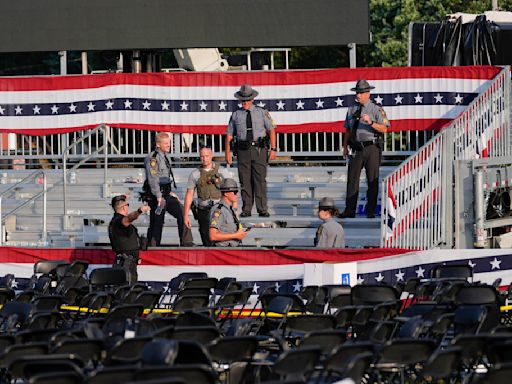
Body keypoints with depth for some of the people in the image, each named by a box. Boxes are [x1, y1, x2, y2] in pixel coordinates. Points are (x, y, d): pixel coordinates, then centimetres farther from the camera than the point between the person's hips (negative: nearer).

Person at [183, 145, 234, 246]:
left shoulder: (222, 172, 4)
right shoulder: (195, 174, 7)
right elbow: (189, 195, 10)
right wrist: (185, 215, 5)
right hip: (203, 211, 1)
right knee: (207, 243, 0)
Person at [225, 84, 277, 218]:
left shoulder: (262, 113, 8)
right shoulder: (236, 115, 10)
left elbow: (271, 130, 5)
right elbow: (229, 135, 11)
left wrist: (273, 149, -4)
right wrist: (228, 153, 2)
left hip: (259, 150, -1)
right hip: (243, 151, 1)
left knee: (260, 180, -6)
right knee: (245, 181, 0)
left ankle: (262, 209, -4)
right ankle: (246, 209, 4)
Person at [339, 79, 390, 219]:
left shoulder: (376, 110, -1)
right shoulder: (351, 110, 12)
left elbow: (384, 129, -9)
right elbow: (348, 130, 18)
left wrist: (371, 122, -24)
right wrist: (345, 146, 12)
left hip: (371, 148, -4)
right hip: (356, 148, 4)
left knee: (372, 180, -1)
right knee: (352, 179, 0)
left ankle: (371, 211, 4)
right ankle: (349, 210, 1)